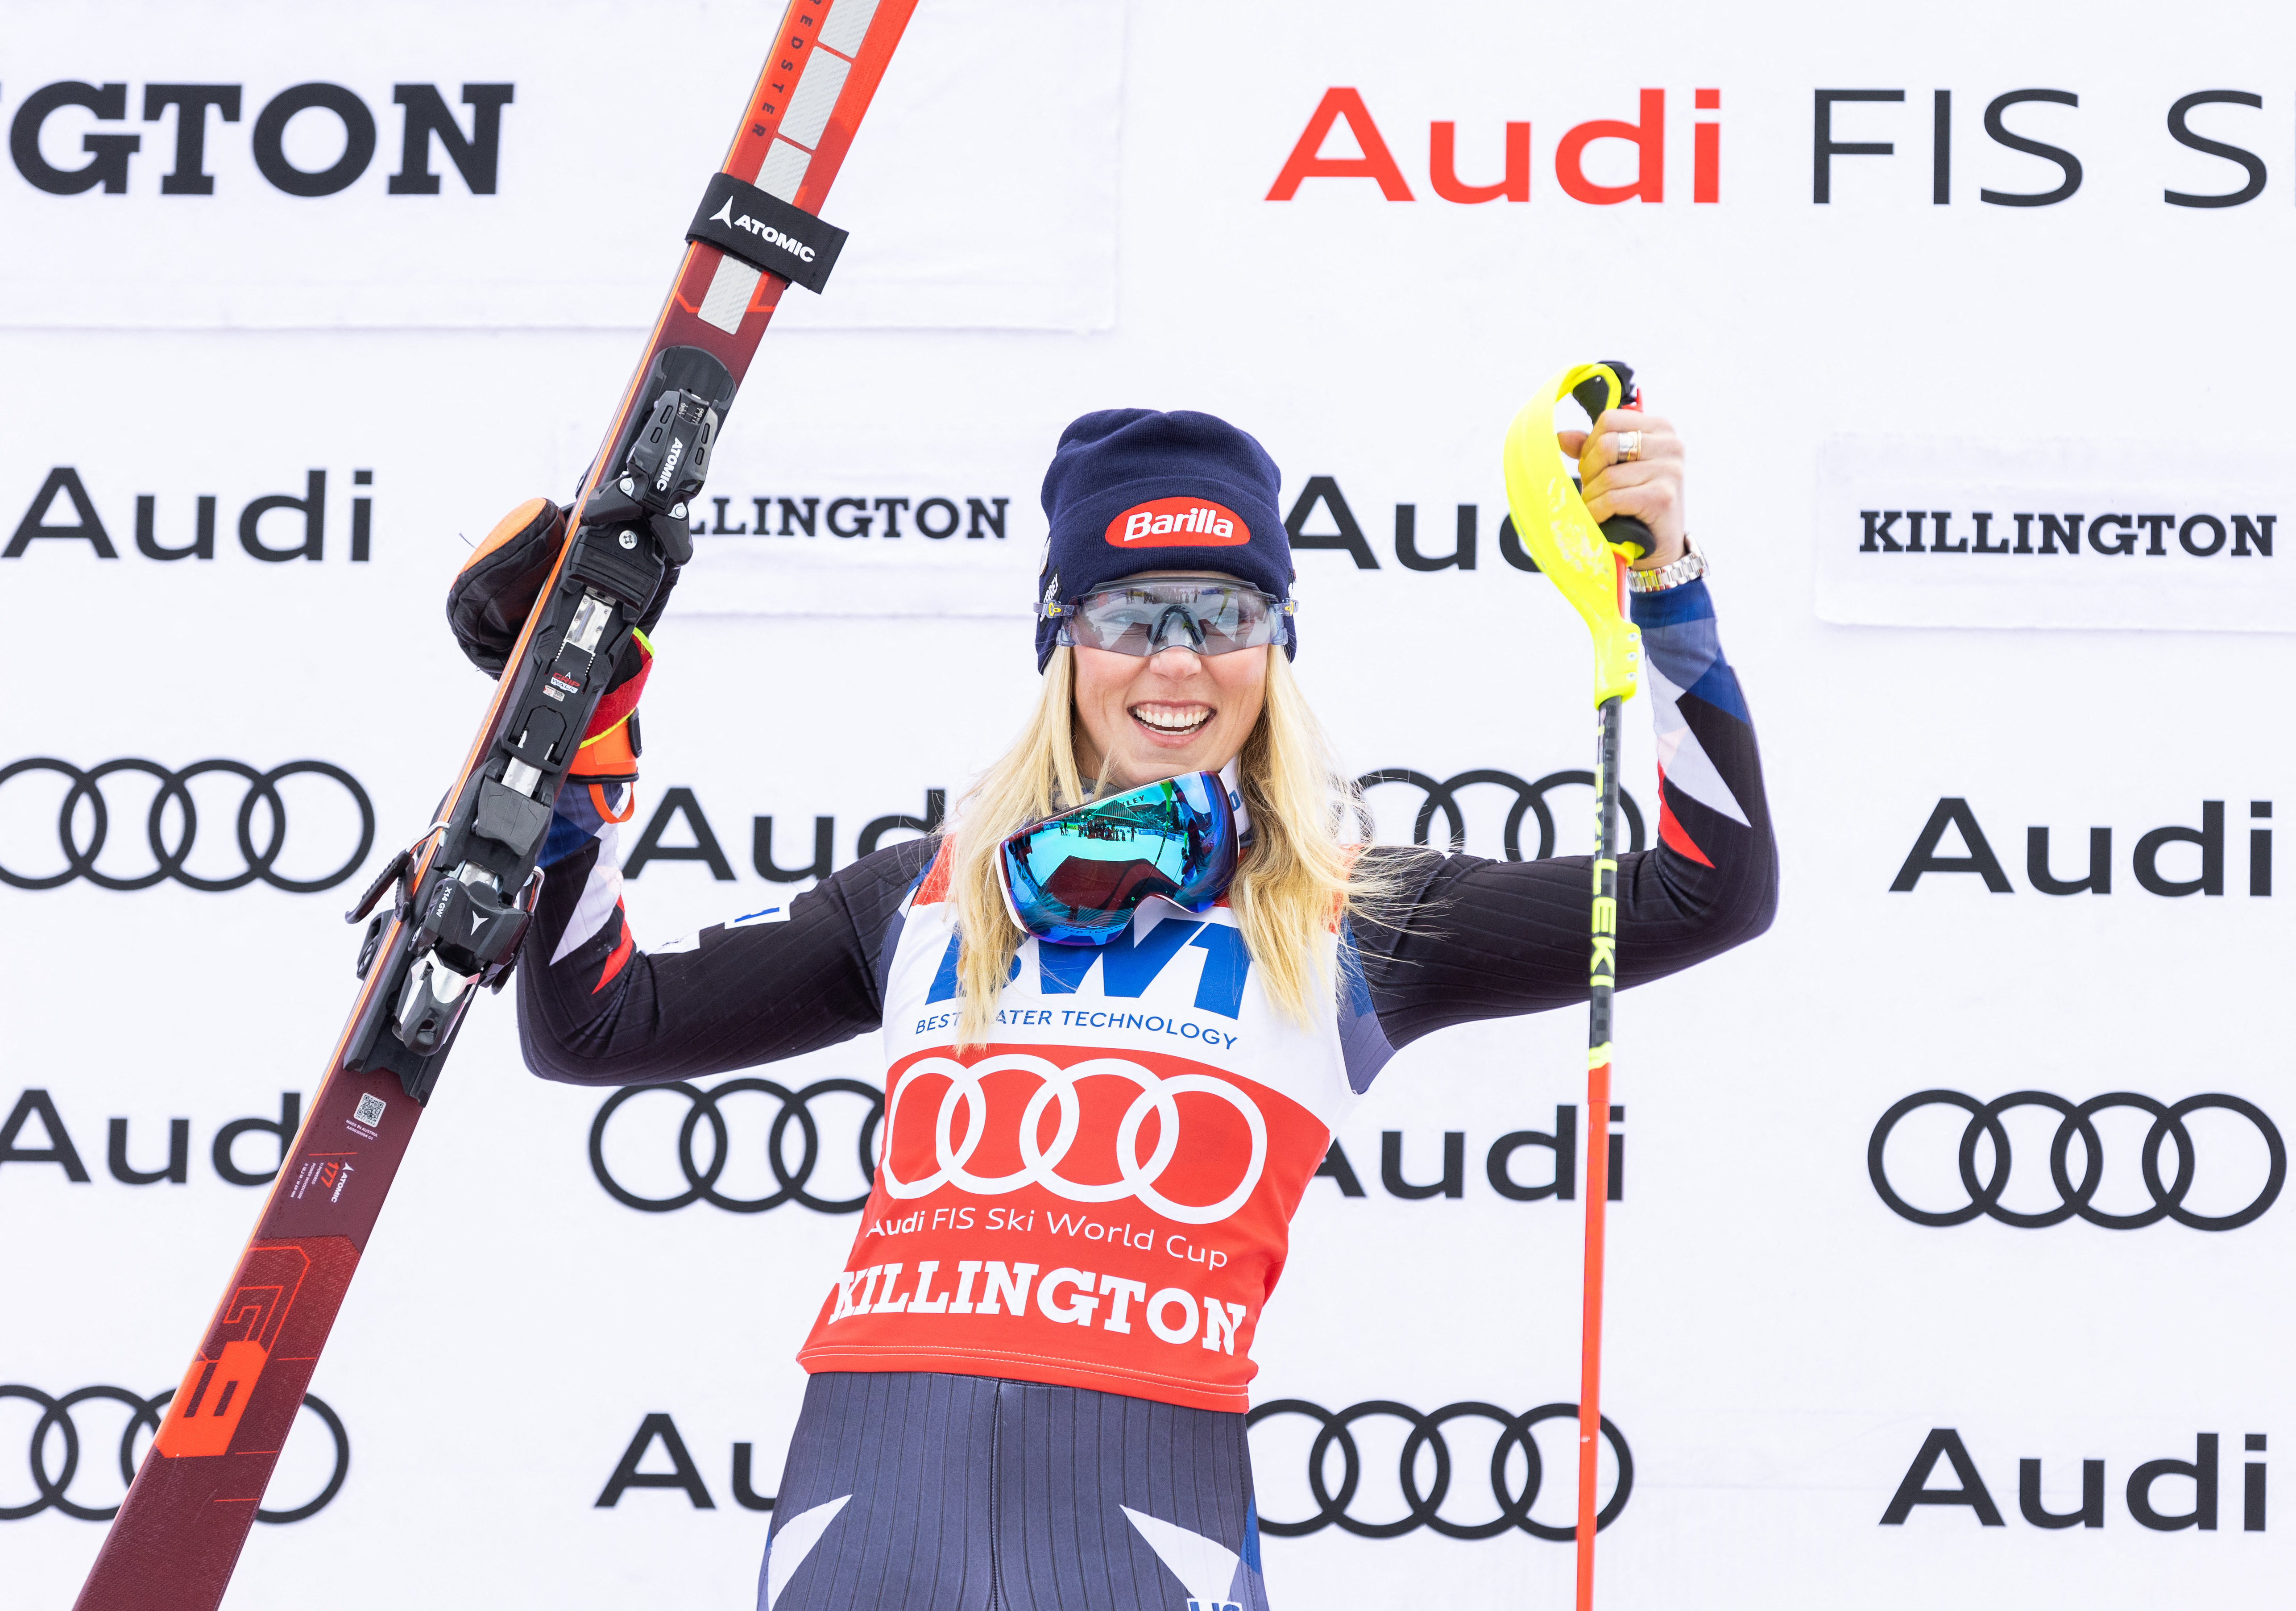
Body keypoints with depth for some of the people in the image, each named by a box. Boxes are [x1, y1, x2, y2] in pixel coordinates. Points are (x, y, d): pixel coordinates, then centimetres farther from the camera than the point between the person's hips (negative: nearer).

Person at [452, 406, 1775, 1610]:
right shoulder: (928, 896, 20)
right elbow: (593, 1024, 21)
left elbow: (1710, 893, 9)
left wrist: (1663, 591, 1)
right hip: (865, 1491, 2)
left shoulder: (1351, 924, 14)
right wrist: (576, 748, 14)